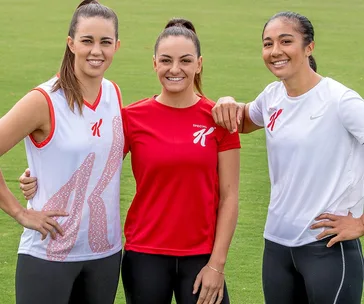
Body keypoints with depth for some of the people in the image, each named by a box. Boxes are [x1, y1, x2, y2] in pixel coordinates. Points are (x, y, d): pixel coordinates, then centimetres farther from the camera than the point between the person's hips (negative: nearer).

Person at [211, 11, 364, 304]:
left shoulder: (340, 100, -14)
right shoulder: (273, 96, 5)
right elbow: (243, 122, 26)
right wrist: (228, 104, 3)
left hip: (328, 246, -6)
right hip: (277, 241, 6)